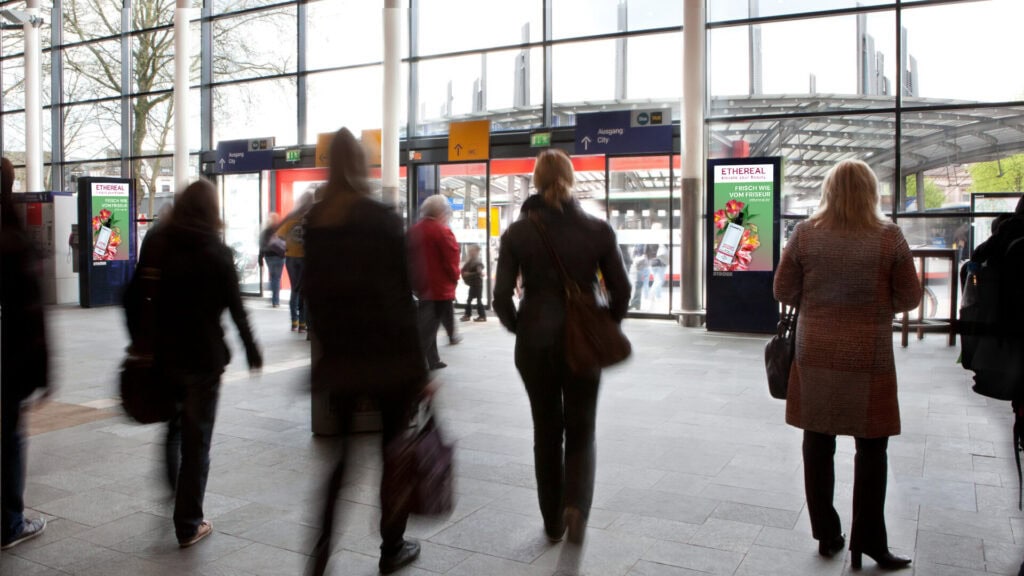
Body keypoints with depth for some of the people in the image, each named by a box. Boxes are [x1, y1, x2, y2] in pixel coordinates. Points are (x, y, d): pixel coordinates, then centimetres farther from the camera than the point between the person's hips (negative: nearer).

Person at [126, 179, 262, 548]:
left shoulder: (155, 244, 3)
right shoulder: (216, 251, -8)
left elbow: (133, 299, 3)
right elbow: (236, 308, -8)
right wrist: (252, 351, 3)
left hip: (161, 354, 4)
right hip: (202, 358, -3)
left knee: (172, 426, 24)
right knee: (196, 440, 6)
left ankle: (174, 499, 25)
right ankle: (189, 525, 13)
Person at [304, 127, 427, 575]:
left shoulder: (315, 222, 4)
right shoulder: (383, 219, -10)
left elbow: (312, 290, 5)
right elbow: (401, 292, -11)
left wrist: (326, 344, 12)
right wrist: (418, 362, -7)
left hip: (339, 353, 4)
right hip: (390, 352, -4)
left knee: (341, 449, 17)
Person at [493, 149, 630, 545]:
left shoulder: (517, 233, -6)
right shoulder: (598, 230, -5)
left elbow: (502, 296, -8)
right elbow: (621, 290, -3)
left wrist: (520, 328, 10)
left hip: (535, 344, 1)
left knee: (546, 431, 15)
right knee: (581, 430, 15)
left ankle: (553, 522, 25)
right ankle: (576, 505, -6)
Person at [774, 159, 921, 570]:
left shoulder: (805, 234, -5)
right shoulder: (889, 236, -8)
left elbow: (783, 292, 0)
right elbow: (909, 298, -1)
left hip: (815, 356, 2)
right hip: (869, 359, -1)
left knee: (818, 445, 13)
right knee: (871, 451, 11)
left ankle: (826, 535, 24)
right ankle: (867, 542, 17)